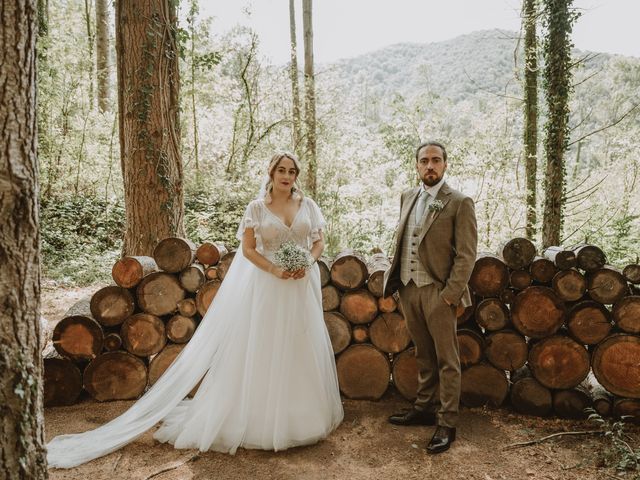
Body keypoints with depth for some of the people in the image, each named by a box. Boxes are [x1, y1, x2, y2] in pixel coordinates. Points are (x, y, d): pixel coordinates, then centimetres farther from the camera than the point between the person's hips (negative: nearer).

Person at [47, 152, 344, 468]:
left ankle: (300, 417, 28)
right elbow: (248, 249, -5)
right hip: (268, 287, -3)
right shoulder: (257, 207, -3)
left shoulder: (307, 204, 5)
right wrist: (274, 270, -17)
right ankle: (264, 420, 18)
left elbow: (319, 241, 8)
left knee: (301, 349, 10)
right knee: (264, 350, 3)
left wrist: (307, 263, -11)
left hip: (303, 285, 3)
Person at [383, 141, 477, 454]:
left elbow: (466, 254, -9)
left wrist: (451, 294, -14)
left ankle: (447, 424, 17)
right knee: (424, 355, 19)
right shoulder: (407, 197, 11)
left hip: (437, 291, -5)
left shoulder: (459, 203, -7)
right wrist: (394, 277, 8)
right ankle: (425, 408, 33)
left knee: (446, 360, 6)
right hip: (408, 289, 6)